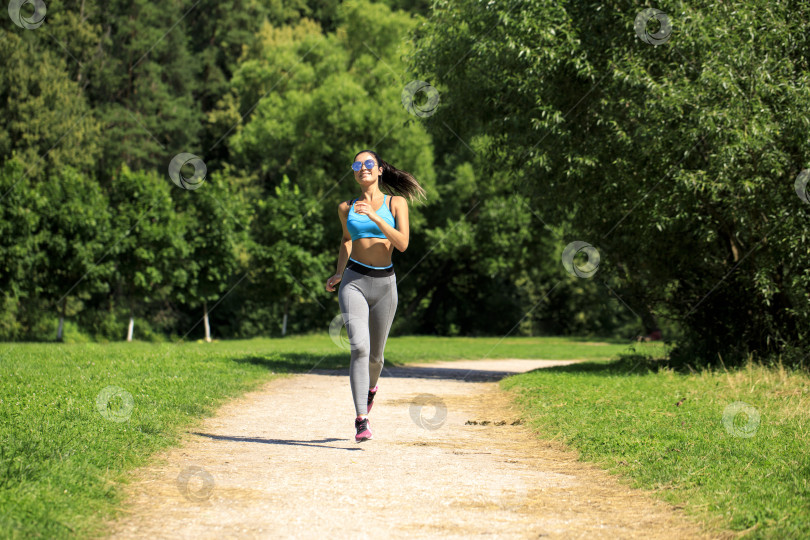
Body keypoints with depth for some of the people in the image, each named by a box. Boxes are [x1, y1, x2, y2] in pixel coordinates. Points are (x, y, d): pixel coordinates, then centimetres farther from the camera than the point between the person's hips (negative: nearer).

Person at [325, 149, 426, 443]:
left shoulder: (396, 203, 2)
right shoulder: (347, 208, 8)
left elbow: (402, 243, -11)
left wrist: (374, 216, -20)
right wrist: (338, 273, 15)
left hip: (385, 283, 0)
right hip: (354, 280, 0)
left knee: (375, 354, 11)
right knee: (359, 347, -20)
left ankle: (370, 387, 48)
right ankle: (361, 421, -23)